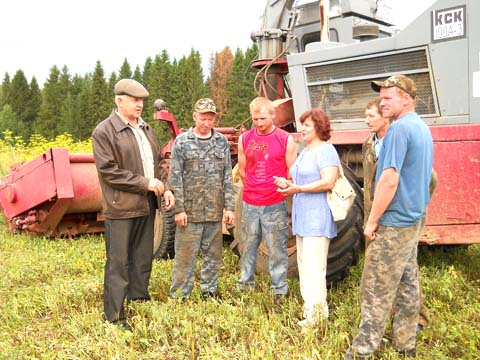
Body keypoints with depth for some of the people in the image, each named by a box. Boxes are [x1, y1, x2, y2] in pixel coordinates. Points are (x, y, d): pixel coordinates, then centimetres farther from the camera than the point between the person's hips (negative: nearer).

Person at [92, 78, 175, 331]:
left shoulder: (145, 128, 13)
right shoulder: (104, 132, -10)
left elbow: (157, 161, 18)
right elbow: (109, 171, -16)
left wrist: (166, 189, 3)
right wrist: (145, 184, -17)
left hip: (146, 206, 7)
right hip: (121, 208, -7)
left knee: (143, 260, 18)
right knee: (118, 265, 1)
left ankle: (140, 304, 33)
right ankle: (115, 318, 12)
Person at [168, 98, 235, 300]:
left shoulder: (222, 142, 7)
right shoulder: (182, 141, -1)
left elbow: (227, 177, 8)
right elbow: (175, 178, -4)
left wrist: (229, 207, 2)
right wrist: (179, 209, -9)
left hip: (215, 211, 3)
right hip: (190, 210, -3)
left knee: (213, 255, 12)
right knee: (185, 256, 2)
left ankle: (209, 291, 26)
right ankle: (179, 296, 14)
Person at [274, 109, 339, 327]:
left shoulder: (325, 151, -11)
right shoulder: (305, 152, 19)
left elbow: (328, 182, -22)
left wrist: (298, 189, -20)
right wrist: (288, 184, 8)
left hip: (318, 217, -10)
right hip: (303, 217, 10)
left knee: (313, 266, -9)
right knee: (304, 264, 13)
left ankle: (315, 314, -2)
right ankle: (313, 307, 21)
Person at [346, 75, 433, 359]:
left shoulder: (399, 128, -19)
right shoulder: (423, 128, 11)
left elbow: (390, 180, -25)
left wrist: (372, 220, -17)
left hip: (393, 222, -10)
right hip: (414, 218, 10)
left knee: (376, 291, -2)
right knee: (408, 285, 15)